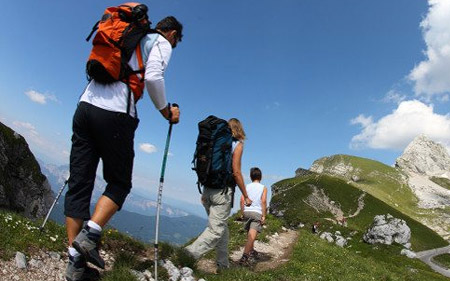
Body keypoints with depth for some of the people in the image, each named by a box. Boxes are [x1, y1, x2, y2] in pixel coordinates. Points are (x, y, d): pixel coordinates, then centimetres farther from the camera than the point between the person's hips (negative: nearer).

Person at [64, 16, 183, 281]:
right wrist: (167, 112, 1)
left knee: (79, 184, 4)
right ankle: (90, 235, -8)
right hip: (115, 114, -7)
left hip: (85, 105, 7)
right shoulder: (162, 43, 9)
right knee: (120, 182, 9)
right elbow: (153, 77, -12)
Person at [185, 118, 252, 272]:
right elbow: (236, 172, -9)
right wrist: (245, 196, -1)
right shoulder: (237, 144, -2)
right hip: (223, 191, -7)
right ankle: (193, 251, -17)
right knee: (216, 229, -3)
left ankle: (223, 263, 24)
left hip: (208, 189, 7)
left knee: (222, 226, 16)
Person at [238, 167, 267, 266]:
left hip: (247, 211, 4)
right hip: (257, 212, -4)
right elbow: (263, 201, -6)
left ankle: (252, 251, 39)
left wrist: (242, 213, 9)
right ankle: (244, 257, -24)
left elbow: (242, 199, 1)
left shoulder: (247, 186, 12)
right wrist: (264, 216, -4)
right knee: (252, 235, -12)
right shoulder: (263, 188, 6)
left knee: (250, 233, 24)